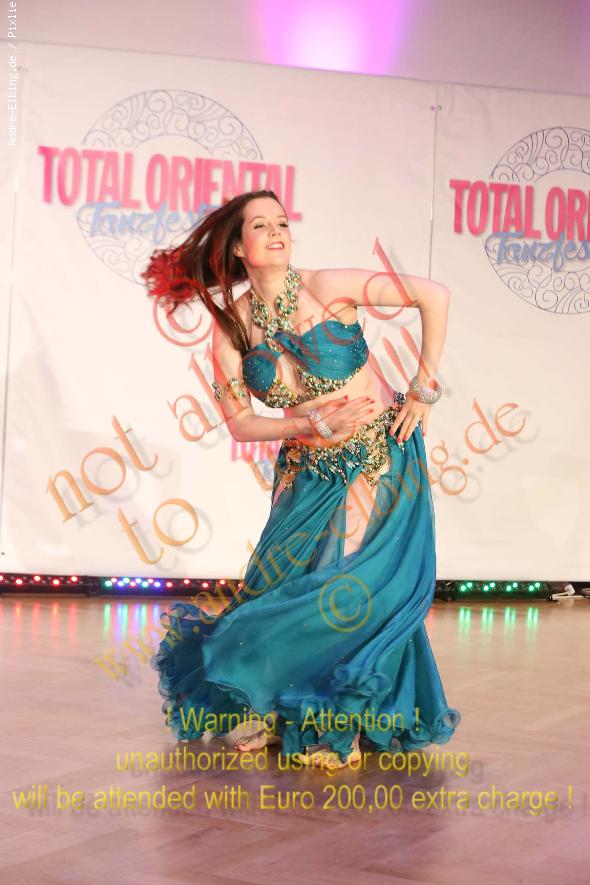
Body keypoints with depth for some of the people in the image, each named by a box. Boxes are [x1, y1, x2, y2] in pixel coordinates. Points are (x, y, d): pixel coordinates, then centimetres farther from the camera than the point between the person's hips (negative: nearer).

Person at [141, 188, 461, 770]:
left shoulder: (328, 288, -13)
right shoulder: (232, 326, -3)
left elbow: (435, 296, -11)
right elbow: (239, 422, 0)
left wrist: (423, 389, -10)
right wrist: (313, 425, -13)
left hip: (381, 459, -3)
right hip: (307, 474, 3)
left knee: (364, 582, -11)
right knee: (287, 585, -2)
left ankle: (338, 720, 7)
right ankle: (272, 704, 22)